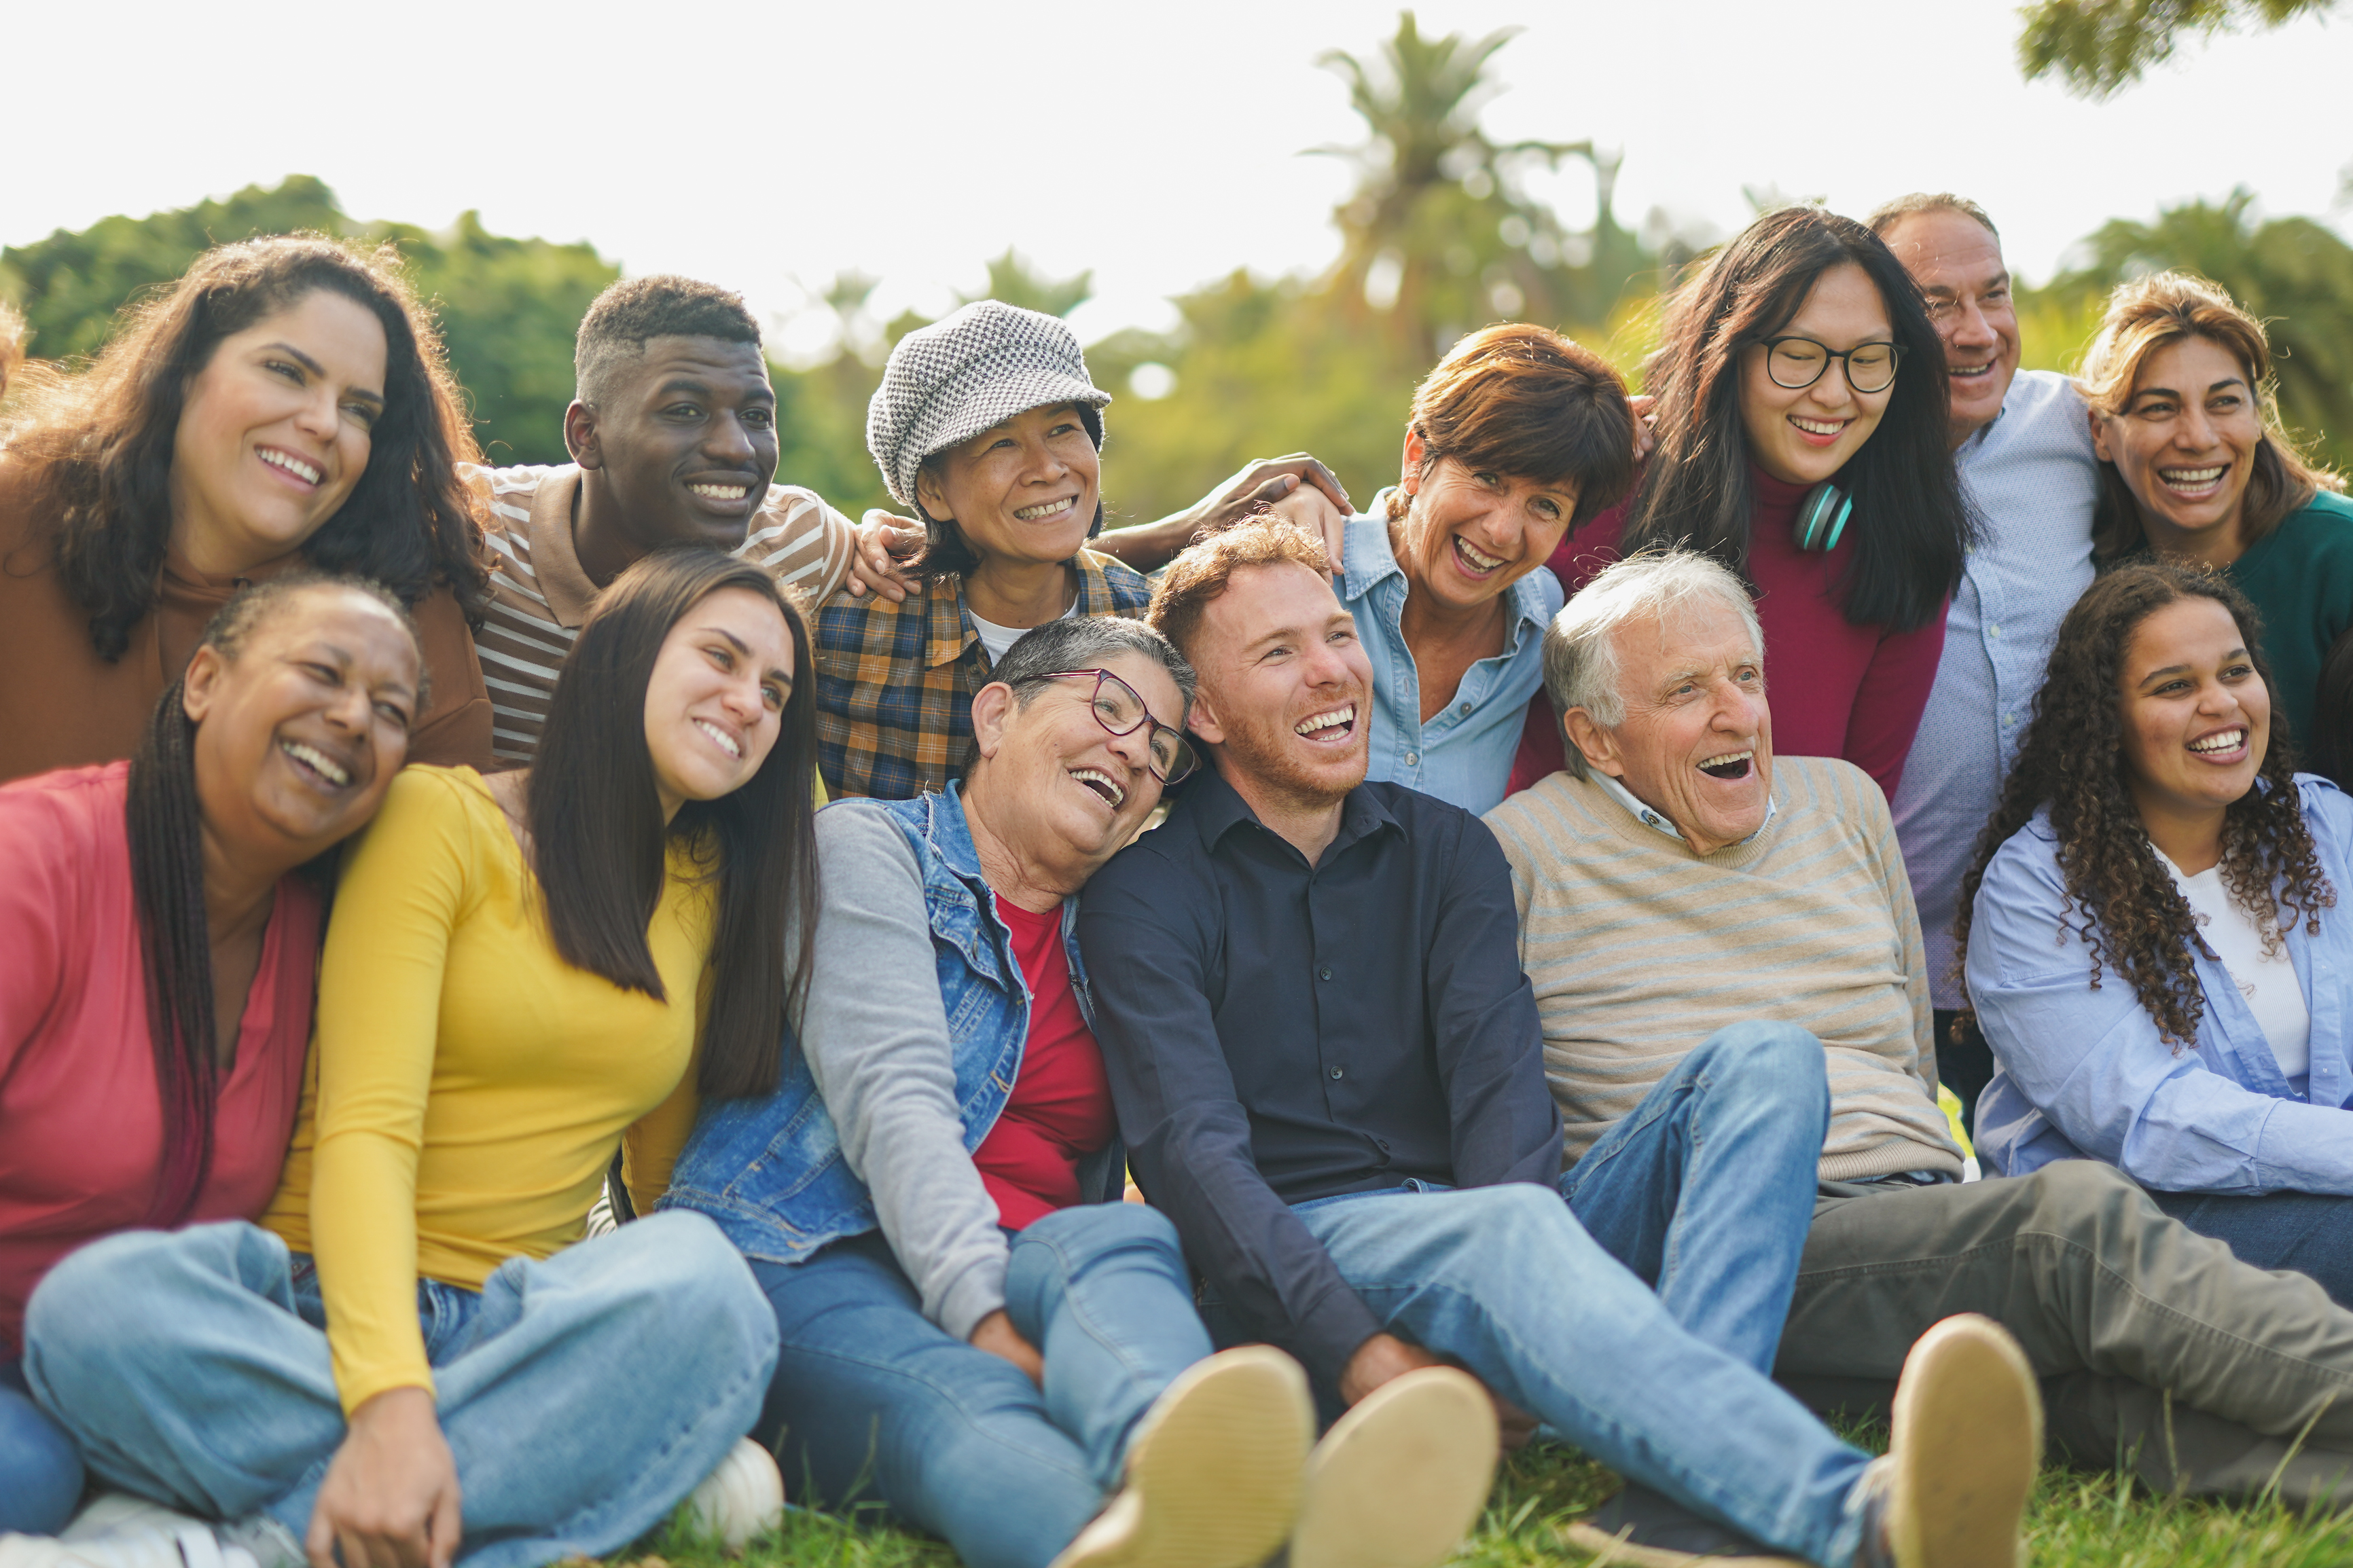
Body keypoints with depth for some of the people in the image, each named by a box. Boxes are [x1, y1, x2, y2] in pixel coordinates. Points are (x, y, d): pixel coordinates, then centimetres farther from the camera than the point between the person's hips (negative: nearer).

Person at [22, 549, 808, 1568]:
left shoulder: (716, 884, 16)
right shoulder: (442, 819, -1)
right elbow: (364, 1128, -14)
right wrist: (391, 1400, -29)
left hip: (517, 1328, 3)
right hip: (322, 1308, -3)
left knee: (699, 1279, -33)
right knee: (97, 1304, -36)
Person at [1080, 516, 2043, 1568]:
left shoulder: (1445, 848, 17)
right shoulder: (1145, 895, 3)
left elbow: (1498, 1075, 1)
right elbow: (1193, 1152, -11)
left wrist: (1514, 1279, -20)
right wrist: (1363, 1357, -26)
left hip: (1485, 1221, 5)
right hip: (1296, 1257, -5)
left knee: (1767, 1062, -17)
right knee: (1507, 1230, -38)